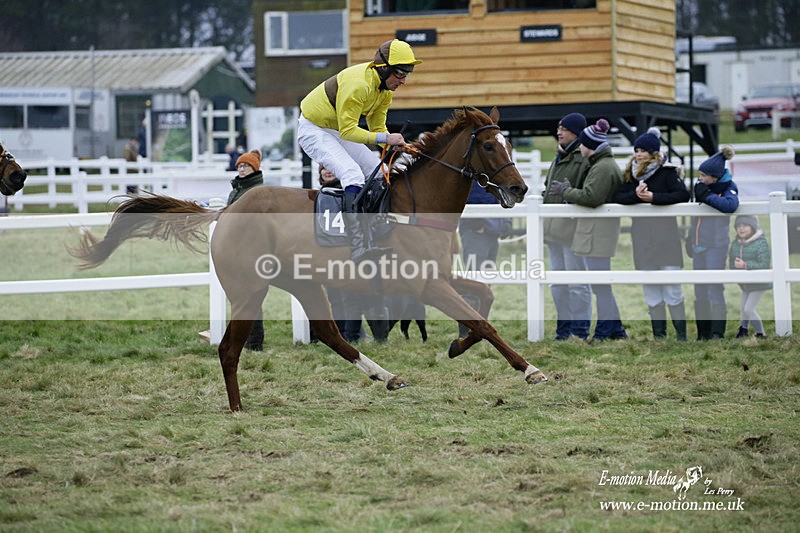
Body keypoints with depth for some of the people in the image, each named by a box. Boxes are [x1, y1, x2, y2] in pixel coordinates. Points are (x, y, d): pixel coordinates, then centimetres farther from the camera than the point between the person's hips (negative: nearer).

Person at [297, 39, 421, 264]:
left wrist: (395, 145, -12)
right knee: (353, 175, -27)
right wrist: (385, 138, -37)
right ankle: (360, 248, -34)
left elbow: (378, 127, 5)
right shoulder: (358, 84, -31)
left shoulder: (385, 87, -1)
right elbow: (348, 130, -31)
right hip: (313, 130, -10)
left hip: (338, 130, 10)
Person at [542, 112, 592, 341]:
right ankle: (563, 328, 20)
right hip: (553, 227, 10)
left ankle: (580, 331, -3)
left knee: (577, 282, -6)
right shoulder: (558, 159, 19)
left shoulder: (586, 159, -10)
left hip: (573, 226, -10)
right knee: (557, 282, 13)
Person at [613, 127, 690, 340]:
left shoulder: (667, 171, -3)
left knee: (672, 286, -4)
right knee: (650, 286, 6)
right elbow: (618, 197, 4)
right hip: (641, 233, 5)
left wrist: (654, 197, -19)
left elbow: (683, 194, -13)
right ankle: (658, 333, 11)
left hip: (665, 231, -5)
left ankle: (681, 332, 1)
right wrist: (636, 195, -15)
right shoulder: (631, 173, 11)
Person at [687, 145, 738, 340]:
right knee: (700, 291, 8)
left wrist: (707, 196, -26)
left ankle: (717, 332, -11)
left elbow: (730, 205, -33)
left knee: (715, 287, -12)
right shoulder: (700, 186, 8)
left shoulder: (728, 187, -11)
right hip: (699, 243, 7)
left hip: (716, 245, -7)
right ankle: (703, 333, 13)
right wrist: (690, 237, 23)